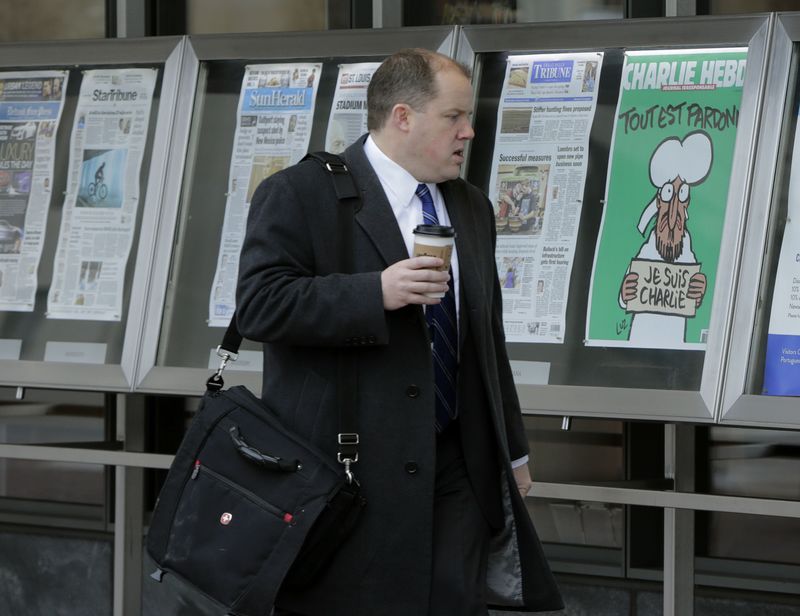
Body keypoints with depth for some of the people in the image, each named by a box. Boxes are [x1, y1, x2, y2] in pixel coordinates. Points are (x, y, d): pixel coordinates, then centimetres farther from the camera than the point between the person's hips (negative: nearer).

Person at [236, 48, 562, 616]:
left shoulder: (472, 208, 17)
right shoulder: (299, 196, -5)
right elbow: (259, 305, -16)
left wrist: (513, 452, 22)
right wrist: (377, 292, -24)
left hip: (456, 471, 6)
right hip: (344, 470, -6)